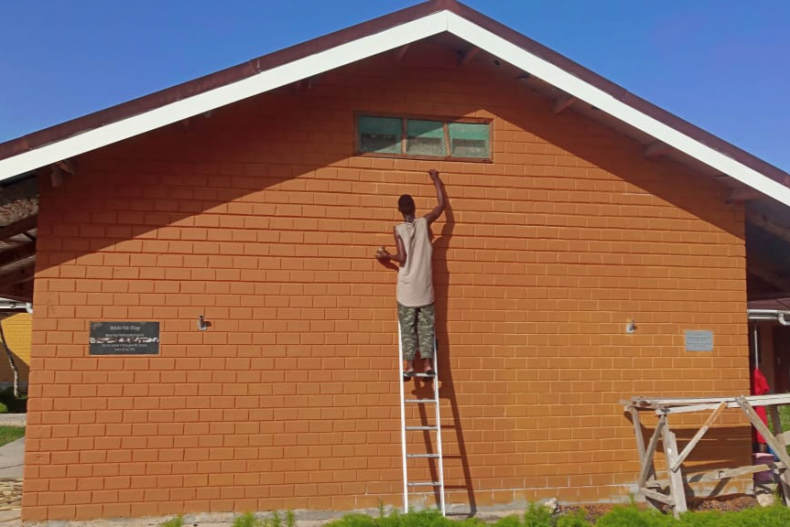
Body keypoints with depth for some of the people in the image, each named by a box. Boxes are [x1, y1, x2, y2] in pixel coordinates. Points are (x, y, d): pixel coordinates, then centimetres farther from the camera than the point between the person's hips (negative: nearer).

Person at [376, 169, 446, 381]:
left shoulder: (399, 229, -6)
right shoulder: (424, 223, 0)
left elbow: (402, 258, -12)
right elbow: (442, 204, 13)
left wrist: (387, 255, 8)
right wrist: (436, 178, 23)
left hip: (407, 287, -2)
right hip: (424, 286, 2)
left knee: (407, 327, 3)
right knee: (426, 326, 6)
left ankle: (409, 365, -1)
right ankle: (428, 364, 1)